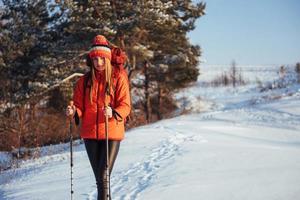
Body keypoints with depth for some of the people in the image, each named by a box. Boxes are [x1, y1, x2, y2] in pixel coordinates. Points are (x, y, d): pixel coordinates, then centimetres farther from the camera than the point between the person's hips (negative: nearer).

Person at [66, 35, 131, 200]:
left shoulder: (118, 77, -3)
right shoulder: (85, 80, 6)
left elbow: (125, 106, -7)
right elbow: (79, 106, 7)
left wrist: (113, 113, -28)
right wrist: (73, 112, -16)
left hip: (111, 132, -4)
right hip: (90, 133, 4)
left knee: (104, 178, -11)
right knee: (99, 179, 11)